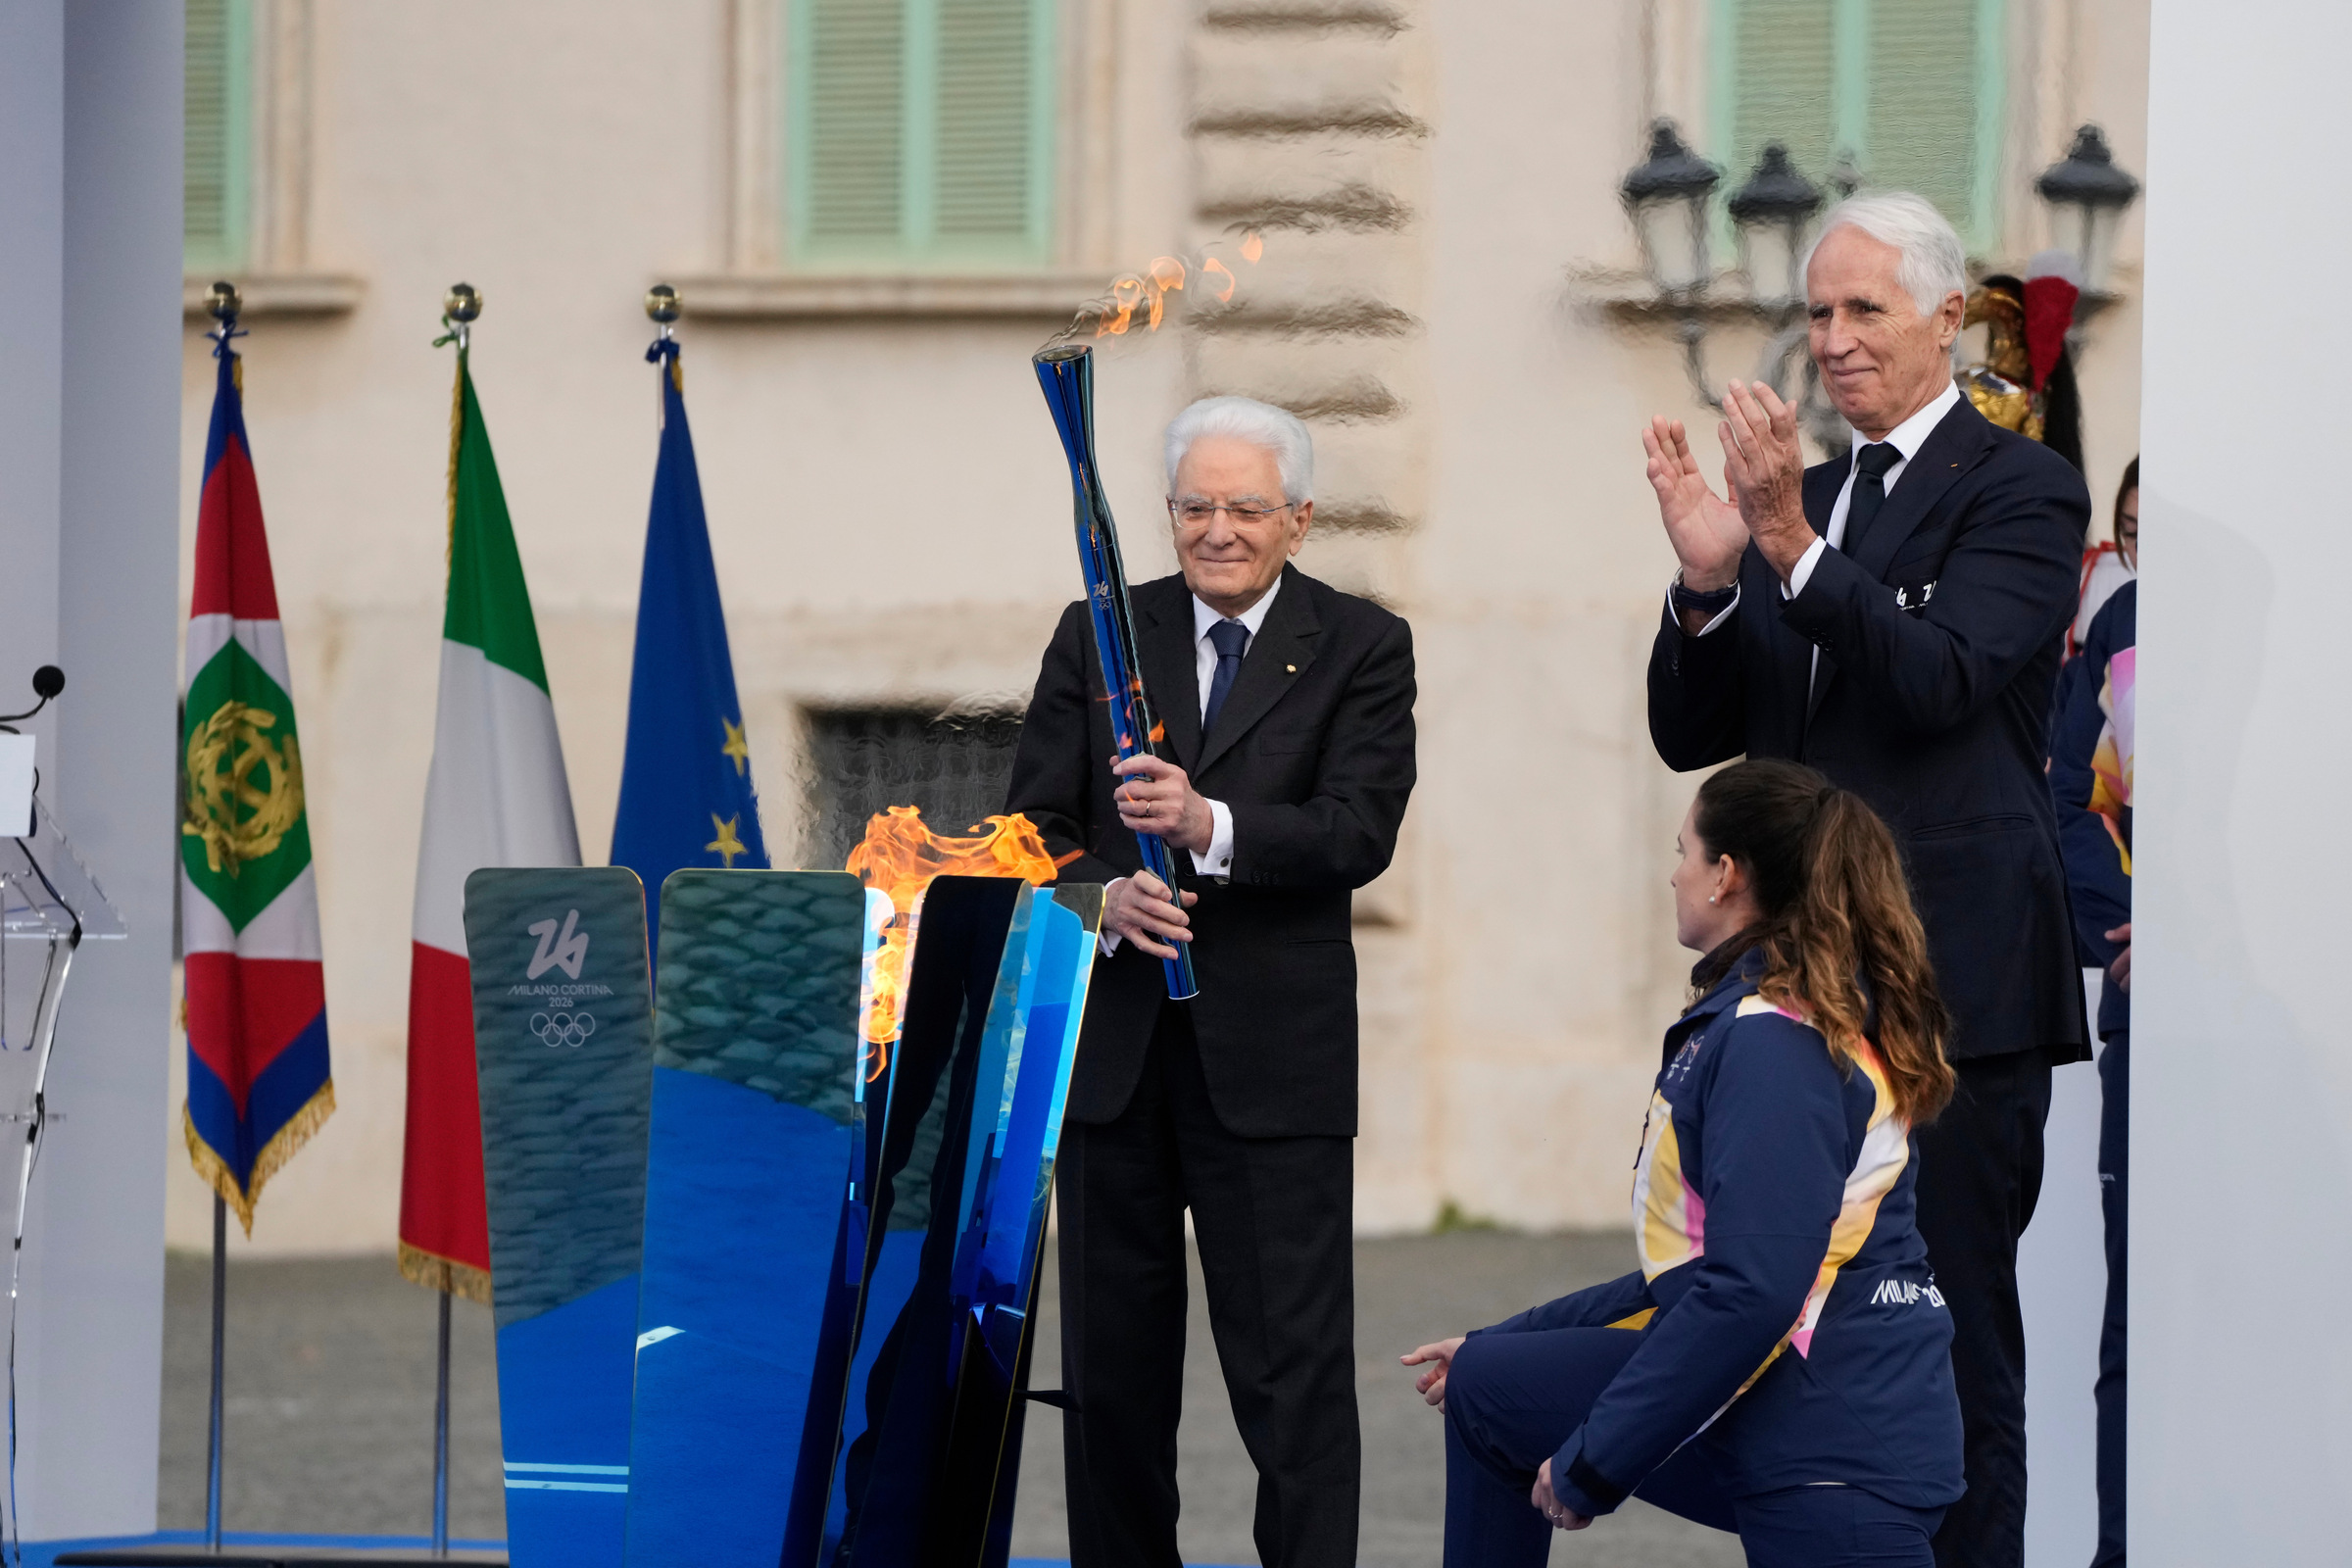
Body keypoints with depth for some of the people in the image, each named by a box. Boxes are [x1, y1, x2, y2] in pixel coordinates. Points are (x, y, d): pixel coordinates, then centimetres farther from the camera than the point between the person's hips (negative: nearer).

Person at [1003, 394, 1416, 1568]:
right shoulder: (1097, 636, 10)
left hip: (1272, 1059, -3)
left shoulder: (1360, 649, 1)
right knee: (1112, 1369, 10)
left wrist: (1210, 827, -27)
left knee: (1294, 1370, -6)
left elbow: (1360, 833, -11)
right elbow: (1034, 825, 6)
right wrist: (1102, 896, -15)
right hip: (1109, 1046, 3)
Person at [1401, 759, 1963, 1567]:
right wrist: (1504, 1344, 26)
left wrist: (1592, 1464, -17)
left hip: (1836, 1437, -10)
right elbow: (1697, 1261, 23)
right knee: (1487, 1387, 16)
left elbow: (1751, 1292, -25)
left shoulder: (1772, 1042, -18)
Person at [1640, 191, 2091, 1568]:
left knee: (1953, 1331, -6)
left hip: (1956, 976, -7)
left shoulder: (2020, 491, -4)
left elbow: (1942, 679, -18)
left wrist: (1793, 547, -29)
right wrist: (1710, 580, -7)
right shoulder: (1801, 496, 16)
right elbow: (1693, 734, 12)